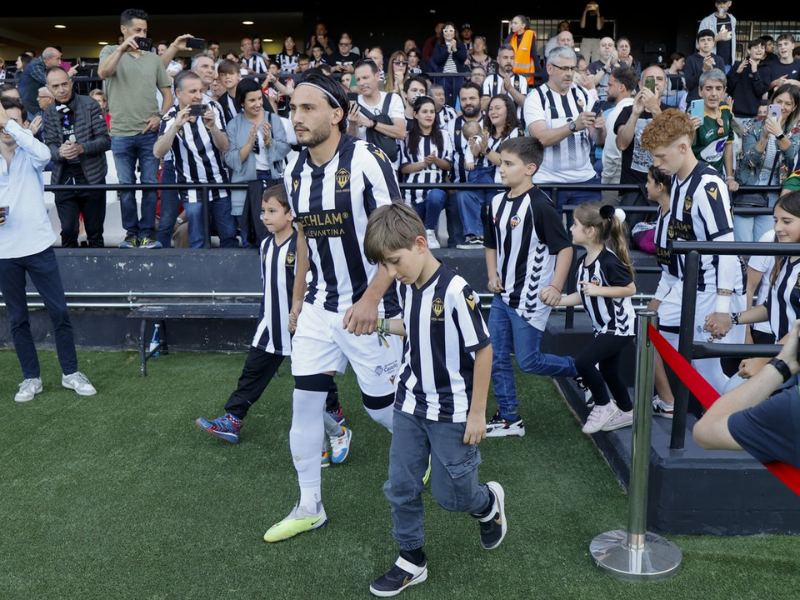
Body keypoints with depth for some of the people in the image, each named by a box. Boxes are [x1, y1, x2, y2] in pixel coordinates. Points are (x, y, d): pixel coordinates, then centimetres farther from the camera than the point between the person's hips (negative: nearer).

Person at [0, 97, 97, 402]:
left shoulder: (29, 155, 1)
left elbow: (44, 153, -25)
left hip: (38, 246, -2)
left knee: (59, 312, 1)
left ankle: (71, 373, 14)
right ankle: (31, 378, 21)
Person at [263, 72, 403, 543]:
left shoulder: (366, 160, -16)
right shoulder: (295, 170, 5)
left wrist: (370, 299, -25)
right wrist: (298, 300, 19)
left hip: (369, 308, -6)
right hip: (319, 307, 6)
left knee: (381, 407, 6)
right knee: (305, 401, 4)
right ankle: (310, 507, 20)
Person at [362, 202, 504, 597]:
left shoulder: (455, 291, -23)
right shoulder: (409, 286, -1)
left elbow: (483, 350, -18)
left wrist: (477, 413, -14)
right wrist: (382, 325, 1)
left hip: (451, 413, -6)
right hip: (410, 405, 7)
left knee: (449, 494, 6)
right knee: (400, 487, 10)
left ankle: (488, 503, 40)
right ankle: (412, 561, 28)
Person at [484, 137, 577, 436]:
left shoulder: (540, 205, -17)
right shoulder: (497, 202, 5)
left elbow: (565, 247, -15)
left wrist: (556, 287, -22)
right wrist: (493, 275, 3)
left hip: (531, 298, -7)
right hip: (503, 296, 8)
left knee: (528, 361, 0)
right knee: (496, 358, 9)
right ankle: (509, 419, 22)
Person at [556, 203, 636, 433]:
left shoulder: (608, 261, -25)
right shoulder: (583, 261, 2)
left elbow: (630, 289, -21)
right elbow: (583, 295, 9)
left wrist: (598, 290, -27)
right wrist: (556, 301, 3)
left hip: (619, 326, -9)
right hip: (604, 327, 9)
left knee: (583, 362, -17)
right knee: (607, 371, 18)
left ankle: (604, 406, 5)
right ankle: (626, 412, 38)